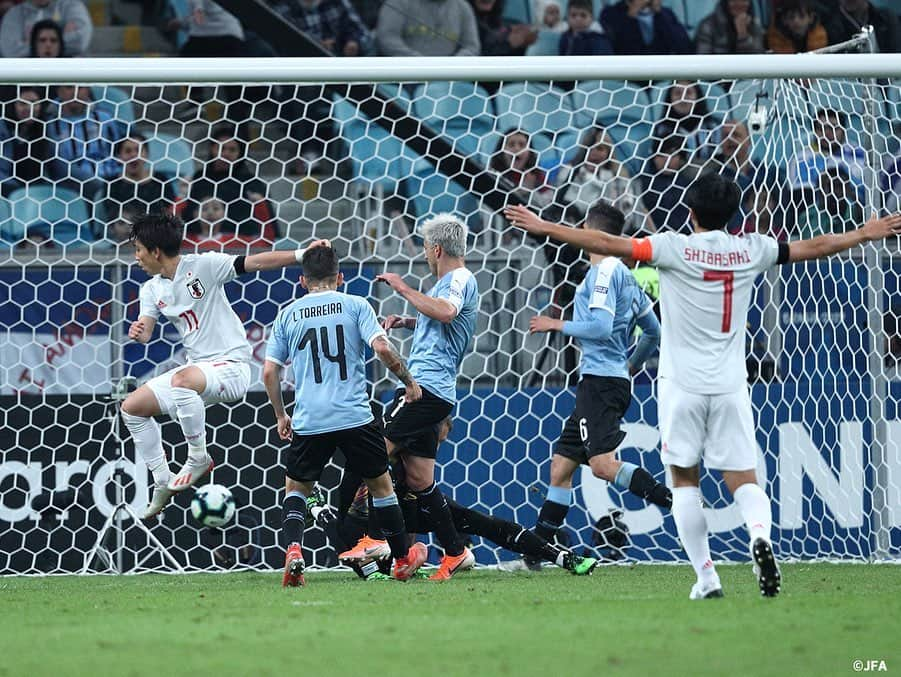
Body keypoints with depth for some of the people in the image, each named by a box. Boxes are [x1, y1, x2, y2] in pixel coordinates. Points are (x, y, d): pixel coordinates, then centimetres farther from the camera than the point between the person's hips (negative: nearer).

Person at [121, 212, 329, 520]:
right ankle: (163, 481, 14)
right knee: (132, 407, 6)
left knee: (181, 380, -38)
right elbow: (145, 330, 3)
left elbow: (254, 263, -15)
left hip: (232, 365, -8)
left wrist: (301, 254, -25)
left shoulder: (203, 265, -11)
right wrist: (137, 332, -23)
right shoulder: (152, 289, 10)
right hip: (198, 369, 8)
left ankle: (199, 457, -19)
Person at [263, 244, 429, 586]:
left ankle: (293, 550, -7)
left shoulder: (288, 314, 9)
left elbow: (269, 371, 7)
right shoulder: (355, 305, 3)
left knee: (295, 488, 18)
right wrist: (409, 381, 5)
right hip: (355, 416, -1)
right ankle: (403, 560, 25)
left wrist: (280, 415, 19)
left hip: (309, 422, 1)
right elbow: (382, 348, -10)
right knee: (381, 484, 17)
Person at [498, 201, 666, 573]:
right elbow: (653, 331, 23)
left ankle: (676, 502, -27)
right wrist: (630, 366, 35)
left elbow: (601, 327, -22)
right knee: (561, 465, 10)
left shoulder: (604, 272, -11)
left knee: (603, 464, -22)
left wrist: (557, 325, -9)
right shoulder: (624, 275, 18)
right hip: (598, 383, 10)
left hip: (601, 383, -10)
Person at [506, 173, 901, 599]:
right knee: (743, 480, 4)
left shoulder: (674, 248, -7)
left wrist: (544, 228, -1)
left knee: (684, 480, 8)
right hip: (730, 385, 2)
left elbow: (606, 244, -9)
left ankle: (706, 576, 2)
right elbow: (813, 248, 15)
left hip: (682, 384, -2)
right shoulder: (749, 250, 3)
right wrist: (866, 233, 30)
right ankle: (760, 535, -28)